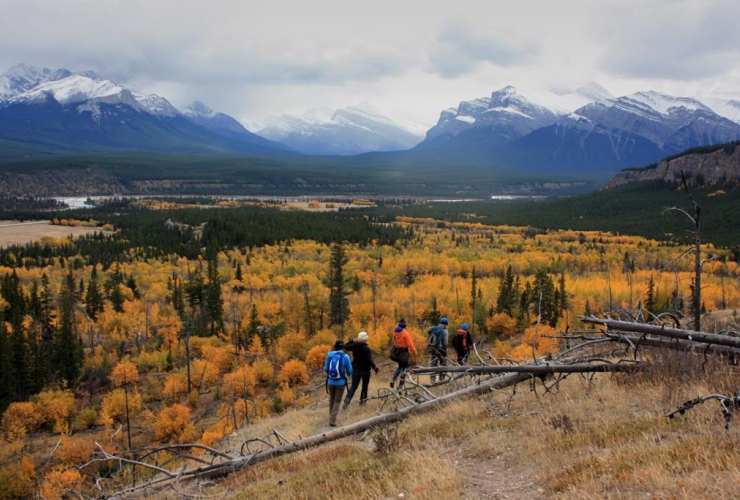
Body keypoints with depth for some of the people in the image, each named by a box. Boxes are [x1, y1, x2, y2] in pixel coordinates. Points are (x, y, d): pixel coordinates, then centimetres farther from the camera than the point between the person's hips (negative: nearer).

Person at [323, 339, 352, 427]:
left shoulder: (329, 355, -4)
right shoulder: (345, 356, -11)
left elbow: (326, 369, 3)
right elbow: (349, 370, -2)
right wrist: (347, 374, 22)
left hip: (330, 381, 3)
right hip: (340, 382, -3)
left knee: (331, 399, 22)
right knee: (337, 401, 6)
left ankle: (331, 417, 35)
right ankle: (332, 420, -2)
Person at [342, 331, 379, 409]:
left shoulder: (354, 346, -5)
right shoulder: (366, 348, -20)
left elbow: (345, 347, 12)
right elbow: (369, 360, -23)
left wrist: (353, 341, 13)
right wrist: (375, 367, -10)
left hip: (356, 369, 4)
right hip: (365, 370, -4)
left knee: (354, 386, 8)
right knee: (365, 386, 16)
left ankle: (348, 398, -14)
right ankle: (362, 400, 23)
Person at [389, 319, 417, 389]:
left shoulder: (395, 332, 1)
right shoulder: (405, 333, -18)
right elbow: (410, 344, -18)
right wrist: (414, 352, -9)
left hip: (396, 352, 6)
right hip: (404, 352, -6)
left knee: (400, 366, 22)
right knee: (404, 367, 10)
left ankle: (393, 380, 9)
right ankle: (400, 384, 11)